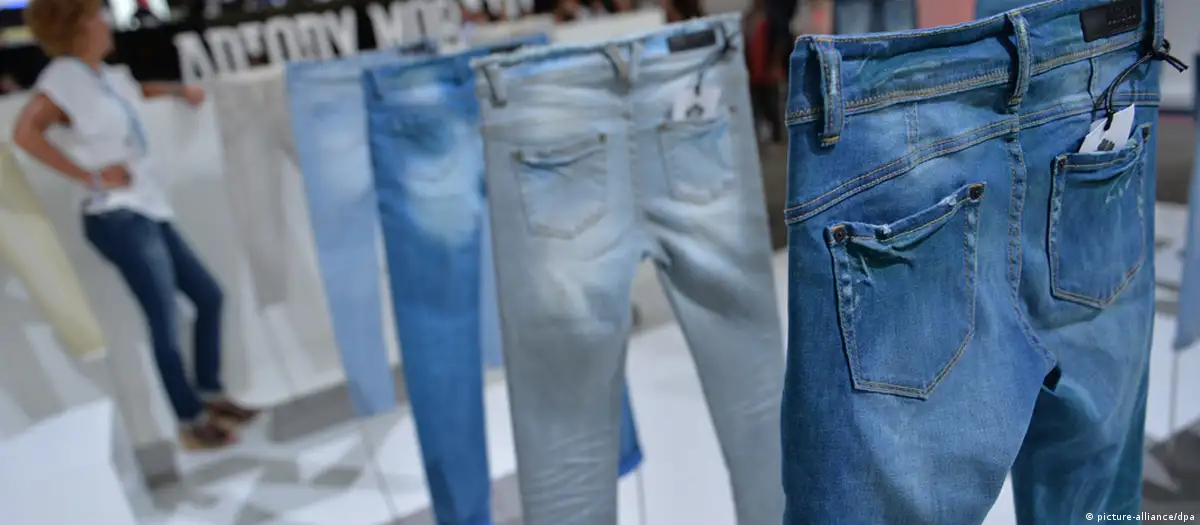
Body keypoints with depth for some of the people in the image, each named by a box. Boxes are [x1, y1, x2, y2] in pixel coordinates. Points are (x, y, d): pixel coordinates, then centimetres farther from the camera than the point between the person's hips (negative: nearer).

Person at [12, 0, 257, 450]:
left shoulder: (107, 75, 13)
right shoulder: (63, 76, -11)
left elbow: (140, 90, 37)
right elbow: (25, 133, -24)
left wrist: (179, 91, 22)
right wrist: (89, 176, -21)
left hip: (147, 211, 9)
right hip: (118, 218, -9)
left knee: (208, 295, 12)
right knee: (165, 321, -5)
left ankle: (209, 394, 24)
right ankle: (192, 424, 7)